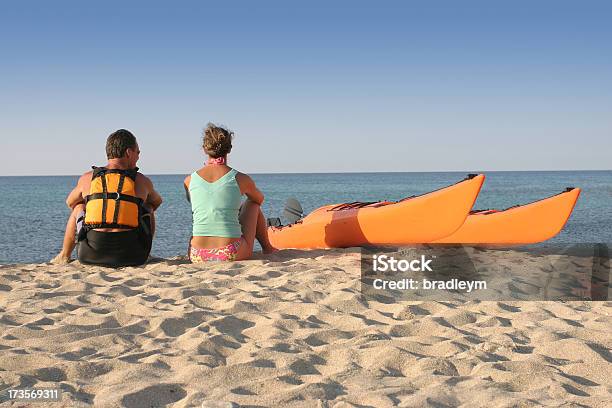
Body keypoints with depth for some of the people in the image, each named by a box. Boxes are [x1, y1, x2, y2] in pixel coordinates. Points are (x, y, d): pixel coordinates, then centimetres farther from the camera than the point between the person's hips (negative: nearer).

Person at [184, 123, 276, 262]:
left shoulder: (189, 180, 2)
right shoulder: (240, 179, -4)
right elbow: (259, 200, 20)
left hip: (198, 257, 2)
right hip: (233, 255, -2)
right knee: (252, 204, 26)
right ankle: (267, 248, 43)